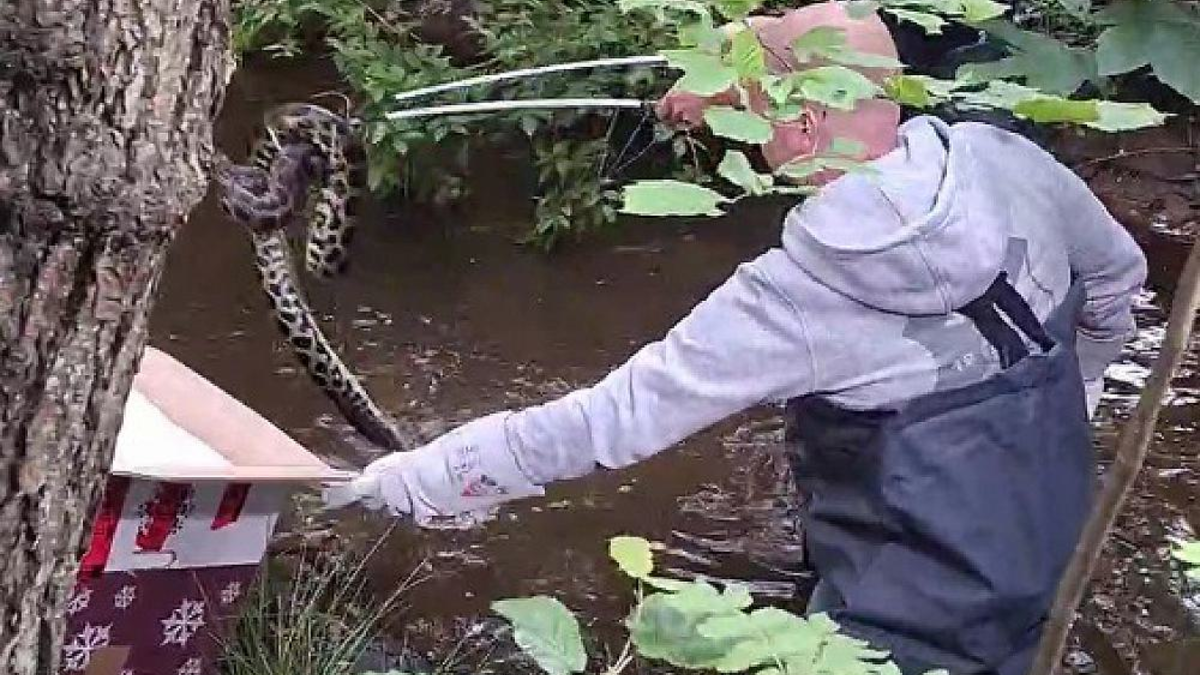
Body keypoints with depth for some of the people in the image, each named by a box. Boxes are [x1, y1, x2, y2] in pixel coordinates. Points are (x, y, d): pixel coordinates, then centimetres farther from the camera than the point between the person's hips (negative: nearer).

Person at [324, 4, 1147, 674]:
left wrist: (411, 478, -13)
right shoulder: (1011, 164, -13)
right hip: (1051, 575, 6)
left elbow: (607, 421, -23)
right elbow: (1118, 274, 7)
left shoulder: (792, 297, -26)